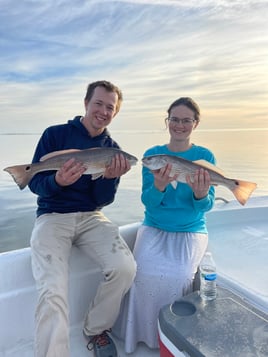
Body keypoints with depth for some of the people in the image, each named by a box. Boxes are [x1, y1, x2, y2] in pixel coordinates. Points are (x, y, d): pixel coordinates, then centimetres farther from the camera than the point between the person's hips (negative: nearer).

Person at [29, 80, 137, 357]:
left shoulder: (112, 149, 6)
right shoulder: (55, 134, -2)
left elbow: (103, 200, 2)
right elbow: (35, 183, -5)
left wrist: (110, 177, -19)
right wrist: (58, 181, -27)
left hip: (90, 217, 3)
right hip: (52, 217, -2)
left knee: (125, 268, -20)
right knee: (52, 291, -26)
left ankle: (95, 330, 8)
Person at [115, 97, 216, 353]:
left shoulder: (205, 156, -2)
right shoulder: (152, 154, 0)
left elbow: (206, 206, -6)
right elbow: (147, 201, -6)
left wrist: (201, 194, -30)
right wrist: (159, 187, -29)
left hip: (191, 231, 0)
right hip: (154, 228, 1)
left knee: (177, 275, -25)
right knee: (146, 270, -24)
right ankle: (143, 333, 4)